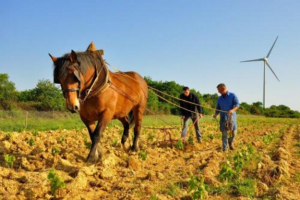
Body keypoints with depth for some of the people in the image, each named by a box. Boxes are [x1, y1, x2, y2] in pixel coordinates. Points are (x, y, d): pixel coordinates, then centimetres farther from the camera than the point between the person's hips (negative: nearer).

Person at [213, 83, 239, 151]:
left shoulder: (232, 95, 1)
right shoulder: (220, 98, 12)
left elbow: (237, 105, -7)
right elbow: (218, 108, 14)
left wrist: (233, 110, -27)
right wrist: (215, 114, -7)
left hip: (231, 116, -2)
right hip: (223, 117, 2)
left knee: (233, 132, -7)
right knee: (224, 133, -3)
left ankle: (230, 141, 24)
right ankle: (224, 148, 4)